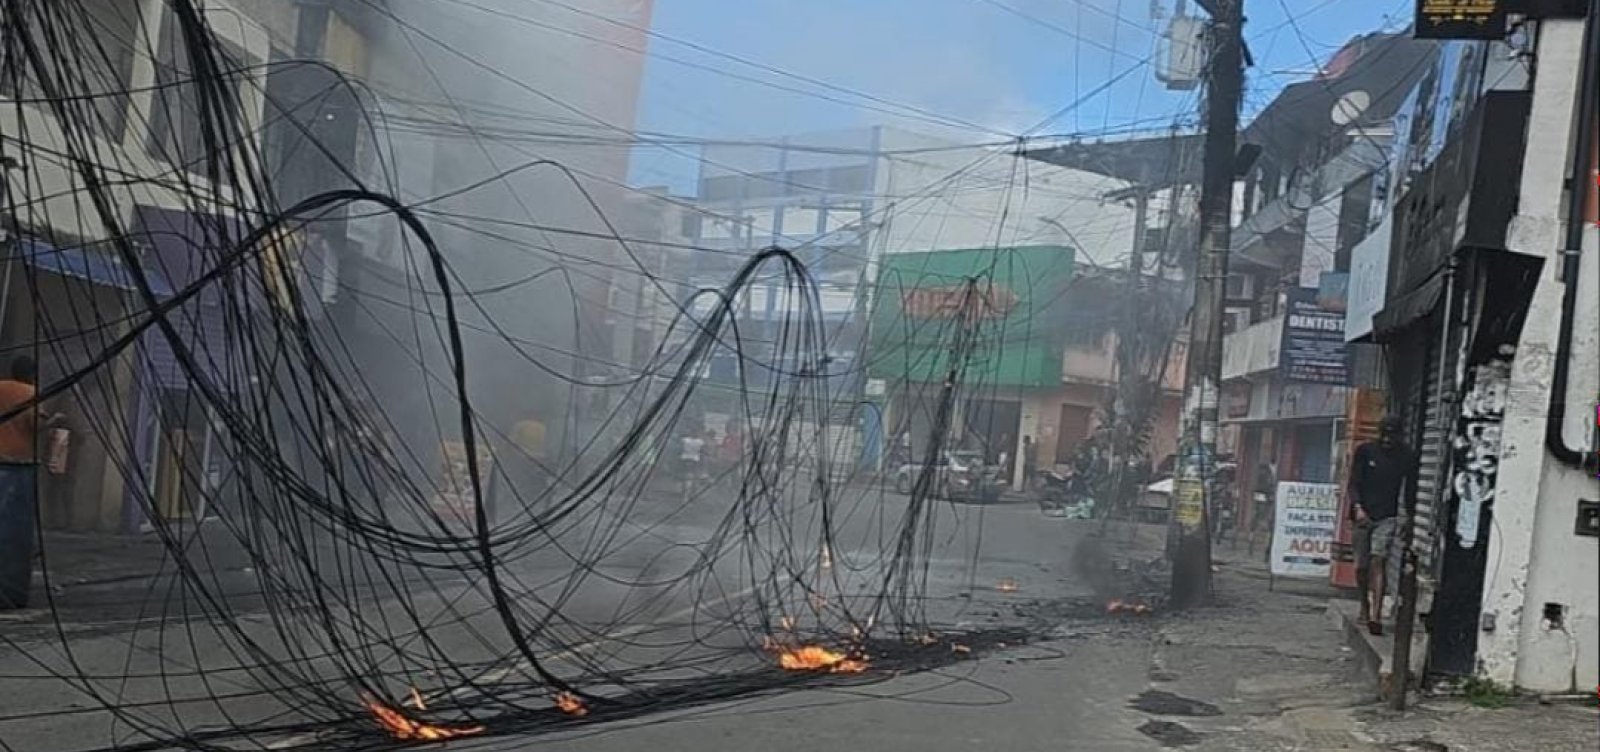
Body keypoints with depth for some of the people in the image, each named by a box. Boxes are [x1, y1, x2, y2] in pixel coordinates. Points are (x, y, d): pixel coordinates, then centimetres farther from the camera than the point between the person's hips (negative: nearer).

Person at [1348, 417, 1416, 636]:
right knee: (1361, 566, 7)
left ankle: (1376, 616, -21)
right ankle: (1364, 608, 30)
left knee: (1378, 561, -17)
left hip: (1387, 517, -2)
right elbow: (1353, 483, 1)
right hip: (1364, 515, 2)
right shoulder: (1365, 451, 4)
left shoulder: (1407, 457, 2)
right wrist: (1357, 507, -14)